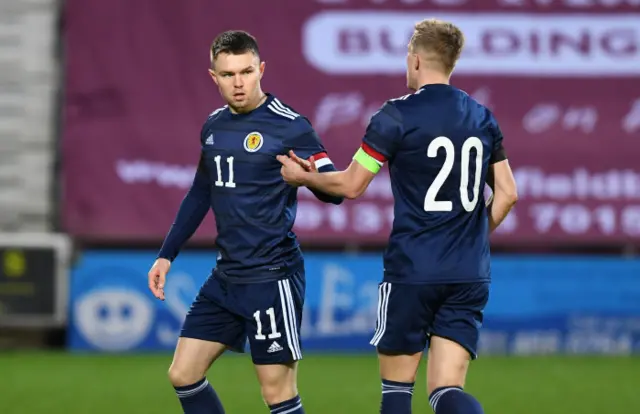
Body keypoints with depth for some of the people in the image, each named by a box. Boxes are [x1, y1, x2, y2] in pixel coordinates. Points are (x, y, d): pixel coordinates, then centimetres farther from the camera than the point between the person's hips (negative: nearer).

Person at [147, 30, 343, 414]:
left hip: (271, 278, -8)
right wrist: (167, 255, 22)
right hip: (226, 277, 8)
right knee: (183, 375, 7)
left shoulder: (289, 126, -12)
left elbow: (335, 191, -17)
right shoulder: (214, 125, 10)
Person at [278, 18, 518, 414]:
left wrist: (304, 176, 14)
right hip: (470, 277, 4)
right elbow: (507, 193, 11)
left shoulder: (397, 116, -7)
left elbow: (350, 185, -4)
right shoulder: (482, 118, 9)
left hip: (411, 272, -4)